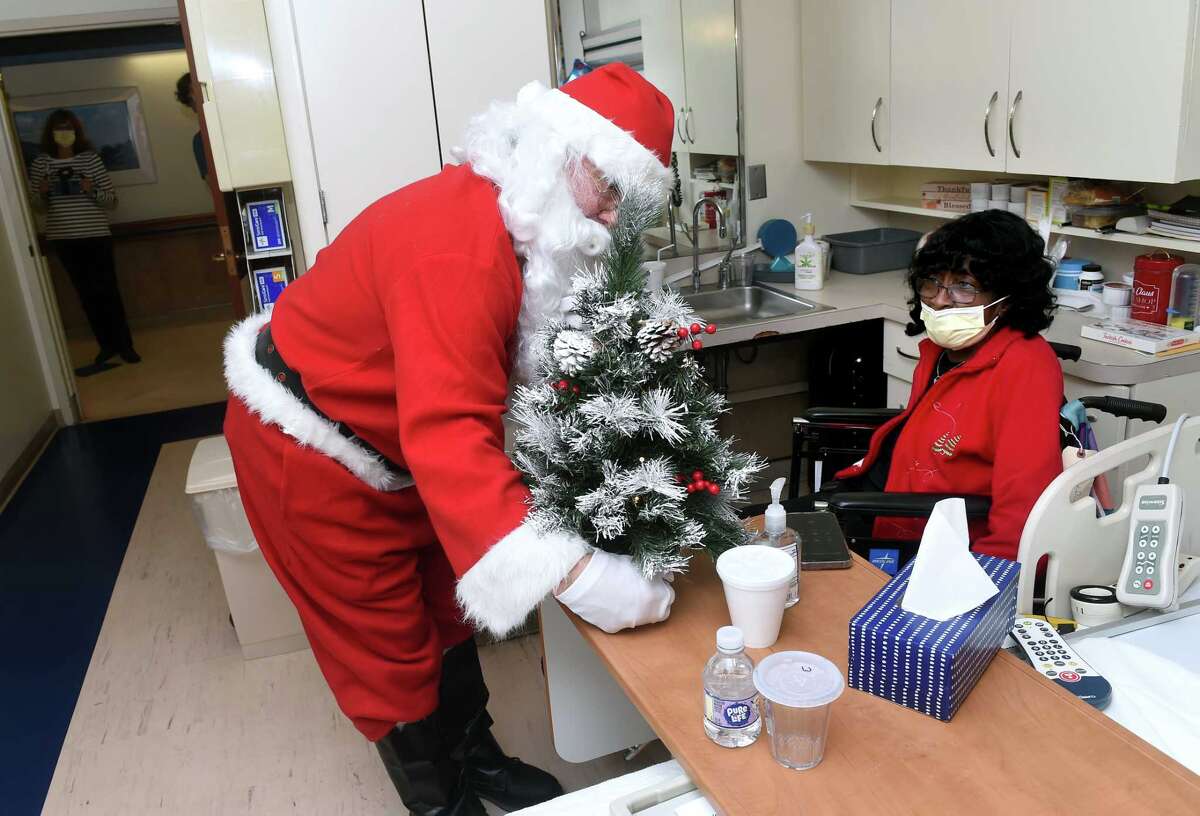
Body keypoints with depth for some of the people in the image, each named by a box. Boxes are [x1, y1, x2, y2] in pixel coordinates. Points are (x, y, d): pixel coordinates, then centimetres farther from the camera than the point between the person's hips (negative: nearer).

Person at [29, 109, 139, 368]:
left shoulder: (91, 159, -1)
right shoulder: (40, 163, 4)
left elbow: (112, 201, 0)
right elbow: (39, 206, 11)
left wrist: (92, 191, -18)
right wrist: (42, 194, -10)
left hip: (96, 236, -2)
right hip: (63, 239, 2)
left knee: (107, 290, 0)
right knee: (87, 293, 9)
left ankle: (125, 344, 10)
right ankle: (107, 344, 19)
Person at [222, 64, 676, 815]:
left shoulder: (527, 229, -2)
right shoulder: (458, 243, -35)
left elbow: (535, 377, -1)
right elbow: (448, 434, -43)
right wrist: (572, 572, -48)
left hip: (390, 442, 9)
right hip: (308, 443, -9)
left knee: (444, 606, 19)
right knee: (388, 640, 6)